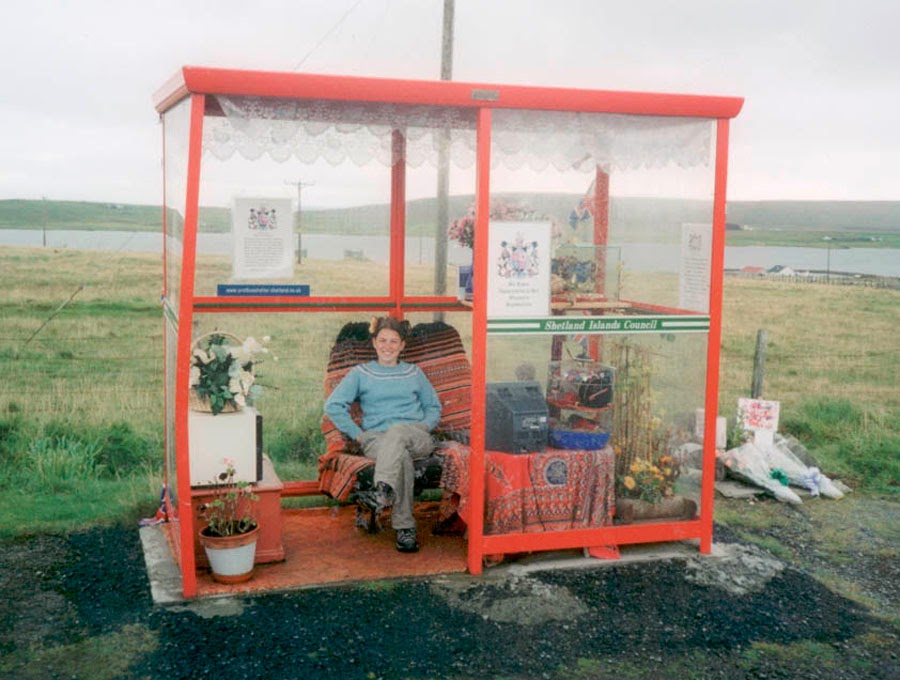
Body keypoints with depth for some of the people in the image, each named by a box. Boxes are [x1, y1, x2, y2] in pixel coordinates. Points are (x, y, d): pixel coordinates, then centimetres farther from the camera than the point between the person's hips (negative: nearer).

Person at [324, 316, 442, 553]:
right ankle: (405, 527, -47)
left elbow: (434, 407, 26)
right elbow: (333, 405, 10)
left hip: (415, 439, 1)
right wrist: (358, 434, 0)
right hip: (376, 439, -1)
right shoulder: (360, 373, 19)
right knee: (401, 455, -39)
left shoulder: (414, 373, 26)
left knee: (397, 431, -39)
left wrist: (423, 428, 4)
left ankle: (384, 489, -64)